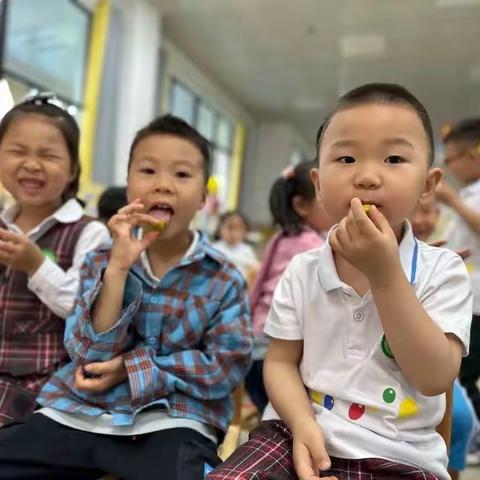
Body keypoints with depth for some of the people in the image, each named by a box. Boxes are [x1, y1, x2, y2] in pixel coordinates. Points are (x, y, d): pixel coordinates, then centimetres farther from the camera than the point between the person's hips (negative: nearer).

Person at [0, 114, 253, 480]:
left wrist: (133, 367, -12)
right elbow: (92, 356, -6)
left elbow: (229, 365, -8)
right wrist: (117, 269, -19)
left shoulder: (223, 280, -2)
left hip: (170, 422, -2)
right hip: (79, 412, 3)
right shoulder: (101, 262, 4)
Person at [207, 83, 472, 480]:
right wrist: (302, 424, -17)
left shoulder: (443, 271, -7)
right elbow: (281, 362, 2)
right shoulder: (302, 271, -1)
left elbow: (435, 378, -16)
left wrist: (385, 273, -23)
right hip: (302, 435, 1)